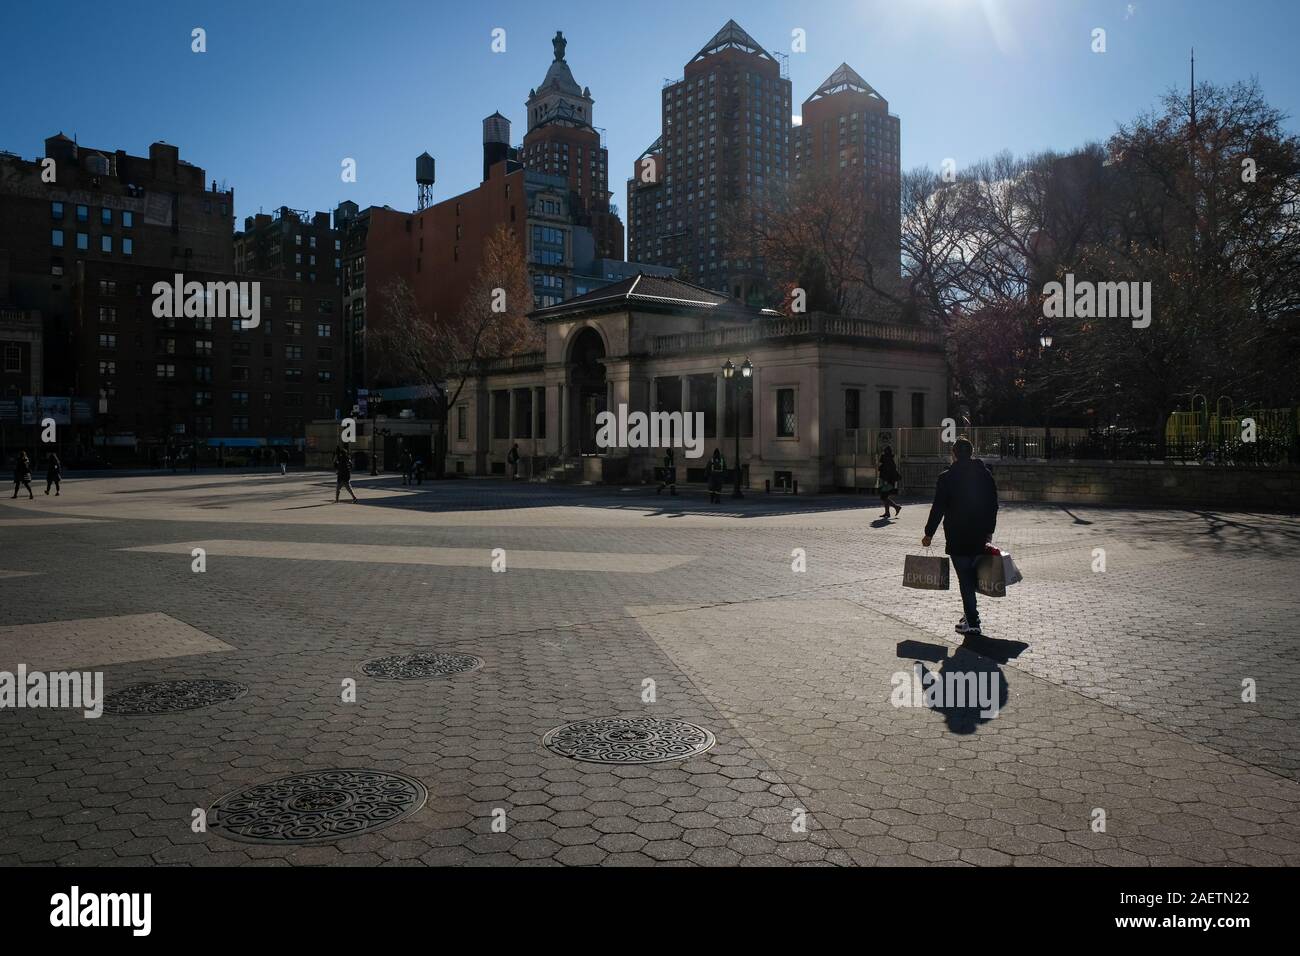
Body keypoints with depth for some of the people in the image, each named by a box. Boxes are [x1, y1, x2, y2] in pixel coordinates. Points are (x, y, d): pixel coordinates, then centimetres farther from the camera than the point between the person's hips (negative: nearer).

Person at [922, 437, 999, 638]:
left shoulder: (947, 477, -9)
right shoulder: (985, 474, 6)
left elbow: (938, 508, -9)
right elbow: (993, 505, 11)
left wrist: (929, 533, 0)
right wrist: (989, 531, 20)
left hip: (957, 539, -5)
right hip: (980, 538, 5)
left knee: (965, 579, -1)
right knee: (972, 577, 17)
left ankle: (972, 622, -1)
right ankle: (970, 616, 24)